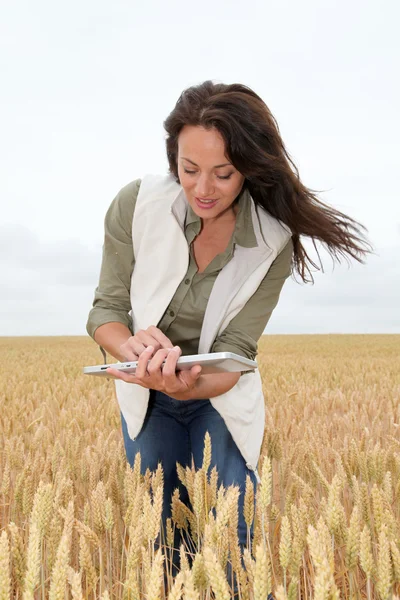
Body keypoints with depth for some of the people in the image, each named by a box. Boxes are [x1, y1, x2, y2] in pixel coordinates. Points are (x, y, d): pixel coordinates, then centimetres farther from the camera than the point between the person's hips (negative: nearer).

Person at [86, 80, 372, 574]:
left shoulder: (273, 240, -22)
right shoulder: (136, 204, -21)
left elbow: (237, 348, -20)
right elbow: (106, 310, -14)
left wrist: (190, 384, -42)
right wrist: (134, 346, -38)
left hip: (220, 393, -1)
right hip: (146, 395, 1)